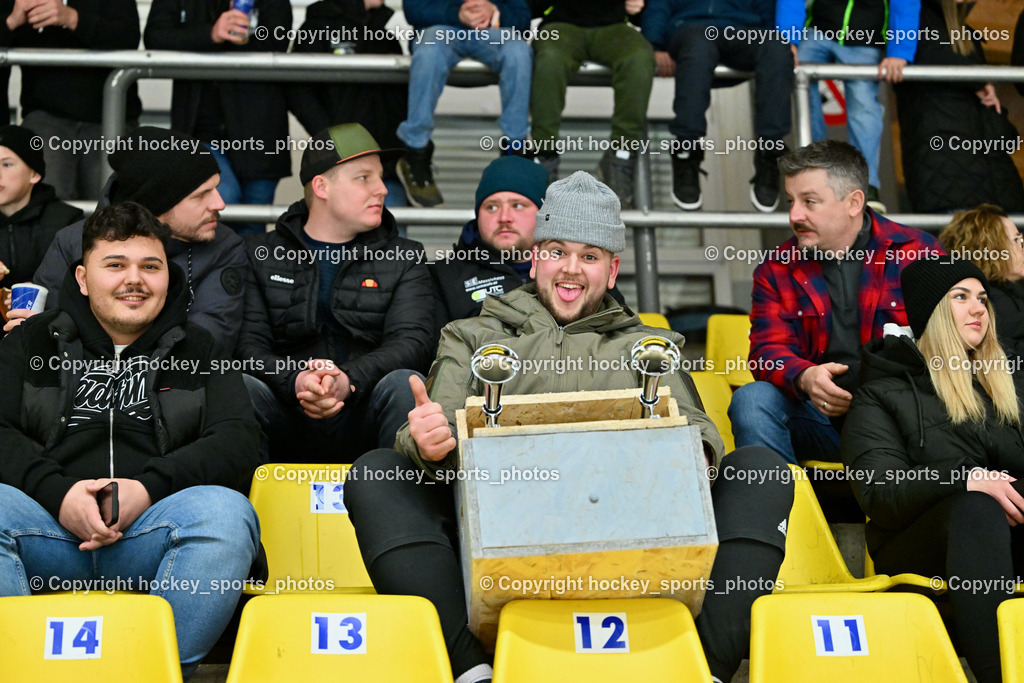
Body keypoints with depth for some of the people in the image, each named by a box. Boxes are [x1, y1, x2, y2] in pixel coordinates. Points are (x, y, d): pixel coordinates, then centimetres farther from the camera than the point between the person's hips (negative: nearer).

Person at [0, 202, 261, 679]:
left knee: (226, 511, -32)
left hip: (151, 531, 0)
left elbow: (239, 442, 5)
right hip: (50, 525, 0)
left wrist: (149, 488, -11)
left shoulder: (198, 350, 20)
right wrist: (58, 493, -13)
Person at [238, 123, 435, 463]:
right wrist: (294, 381, -21)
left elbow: (412, 341, 0)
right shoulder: (261, 255, 15)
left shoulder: (405, 259, 16)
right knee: (241, 386, -29)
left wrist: (350, 379, -21)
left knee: (404, 384, -30)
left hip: (362, 420, 0)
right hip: (289, 416, 0)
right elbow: (248, 342, 2)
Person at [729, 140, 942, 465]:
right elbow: (768, 349, 0)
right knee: (751, 399, -24)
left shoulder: (918, 253, 3)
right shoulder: (777, 269, 10)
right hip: (821, 418, 2)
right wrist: (804, 377, -25)